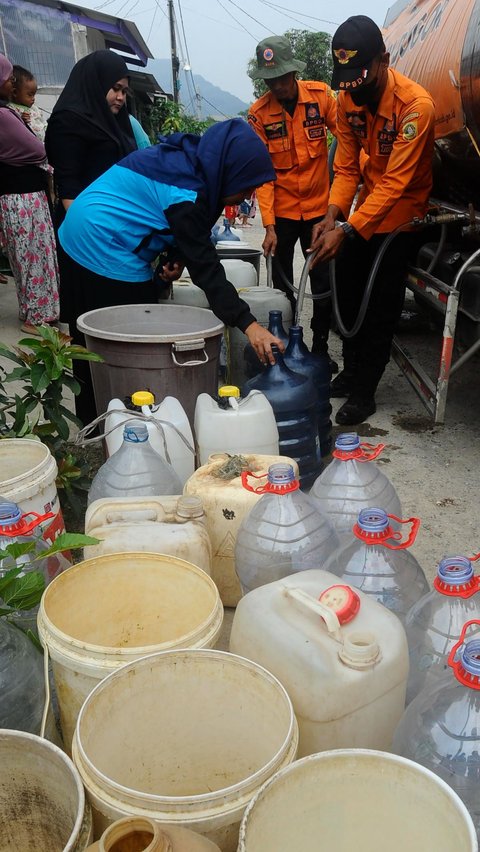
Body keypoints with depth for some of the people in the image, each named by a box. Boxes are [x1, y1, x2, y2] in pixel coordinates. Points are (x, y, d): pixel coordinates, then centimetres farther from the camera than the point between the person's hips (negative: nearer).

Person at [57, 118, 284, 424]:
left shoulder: (187, 158, 2)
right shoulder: (185, 192, -26)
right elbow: (205, 265, -29)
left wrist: (175, 258, -7)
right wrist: (247, 323, -32)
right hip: (108, 252, -10)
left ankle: (91, 416, 34)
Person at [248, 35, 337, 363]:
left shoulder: (321, 95, -6)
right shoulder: (259, 113, -7)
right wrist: (269, 226, -14)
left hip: (319, 205, 1)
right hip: (281, 211, 0)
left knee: (323, 282, 5)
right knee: (282, 284, 8)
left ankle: (320, 347, 18)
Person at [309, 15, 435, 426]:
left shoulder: (416, 105, -25)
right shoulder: (348, 99, -5)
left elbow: (395, 183, -28)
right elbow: (346, 167, -4)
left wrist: (347, 230, -34)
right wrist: (331, 218, -19)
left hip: (401, 213, -6)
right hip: (365, 207, 7)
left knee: (381, 307, -4)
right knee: (348, 295, 12)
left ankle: (364, 392, 8)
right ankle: (351, 371, 29)